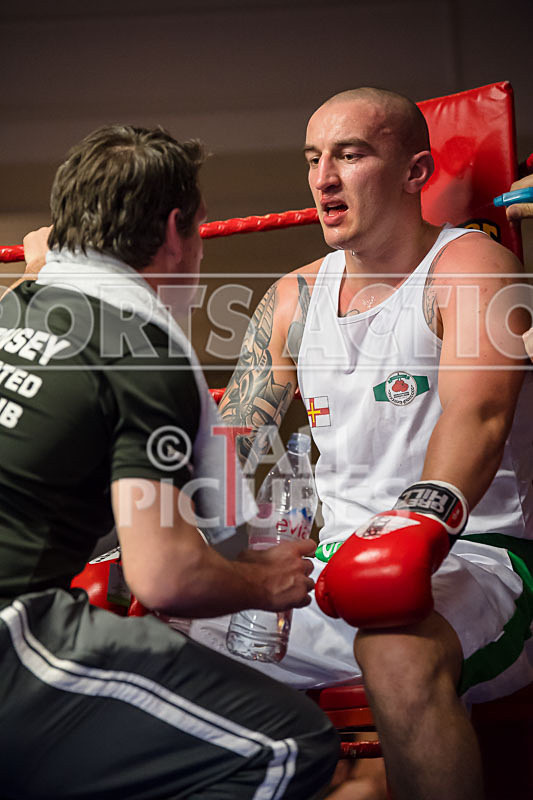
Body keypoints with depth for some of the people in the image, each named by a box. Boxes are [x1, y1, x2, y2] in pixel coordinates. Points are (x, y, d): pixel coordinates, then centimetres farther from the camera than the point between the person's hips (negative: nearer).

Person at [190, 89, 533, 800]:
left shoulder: (470, 263, -4)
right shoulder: (294, 297, 13)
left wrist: (422, 523, -41)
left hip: (473, 559, -6)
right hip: (337, 561, 6)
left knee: (398, 651, -38)